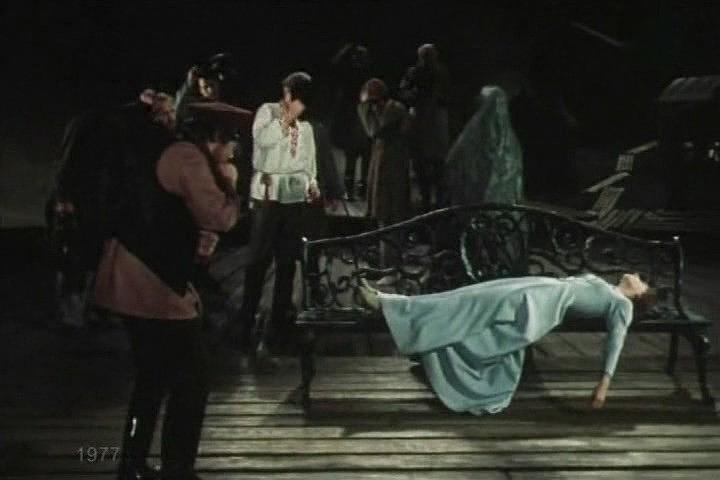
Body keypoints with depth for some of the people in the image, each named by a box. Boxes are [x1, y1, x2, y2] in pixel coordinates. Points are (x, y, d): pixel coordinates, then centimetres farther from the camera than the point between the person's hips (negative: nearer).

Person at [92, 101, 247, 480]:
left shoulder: (168, 152, 19)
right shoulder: (190, 159, -13)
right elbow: (219, 217, -22)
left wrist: (191, 243, 18)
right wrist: (228, 183, -4)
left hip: (132, 279, 10)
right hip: (154, 284, -10)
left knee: (152, 378, 20)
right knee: (189, 381, 0)